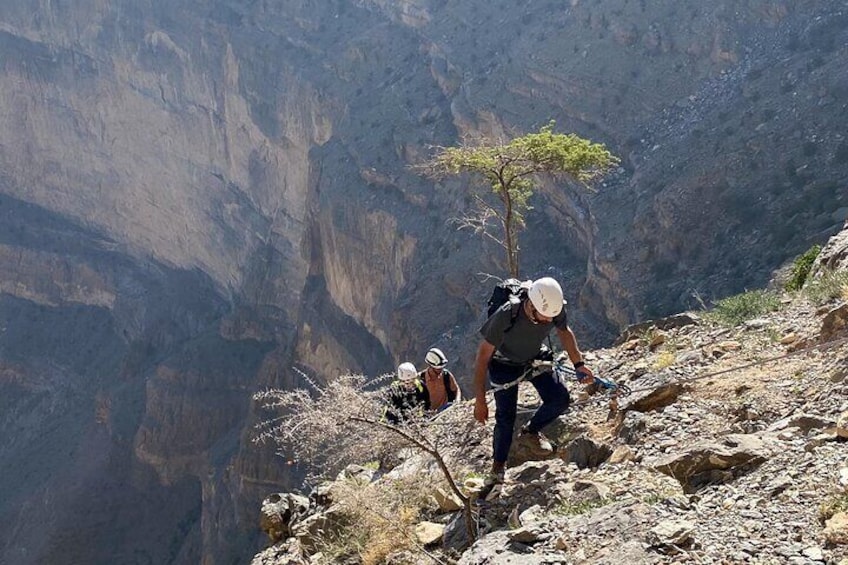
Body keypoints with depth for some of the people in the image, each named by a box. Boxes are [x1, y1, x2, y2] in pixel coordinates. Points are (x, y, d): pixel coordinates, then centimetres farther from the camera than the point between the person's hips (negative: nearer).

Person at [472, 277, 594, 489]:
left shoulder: (556, 308, -29)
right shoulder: (505, 317, -42)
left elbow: (564, 331, -1)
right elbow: (483, 356, -30)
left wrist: (579, 364, -4)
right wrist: (480, 401, -30)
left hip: (534, 359, 4)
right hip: (504, 364, -4)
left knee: (560, 399, -10)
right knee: (505, 418, -11)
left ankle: (531, 430, 19)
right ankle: (498, 467, 11)